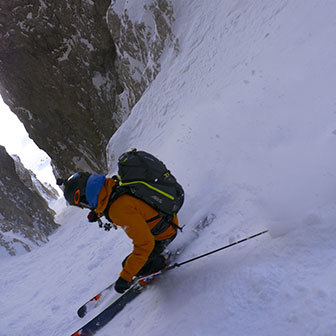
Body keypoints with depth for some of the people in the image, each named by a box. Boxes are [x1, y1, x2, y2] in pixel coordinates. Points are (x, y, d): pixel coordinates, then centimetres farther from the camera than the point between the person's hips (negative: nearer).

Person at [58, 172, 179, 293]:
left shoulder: (120, 210, -39)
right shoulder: (112, 184, -13)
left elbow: (144, 244, -35)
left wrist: (125, 277, -31)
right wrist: (97, 212, 10)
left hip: (164, 233, -8)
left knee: (129, 264, -1)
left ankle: (159, 263, 21)